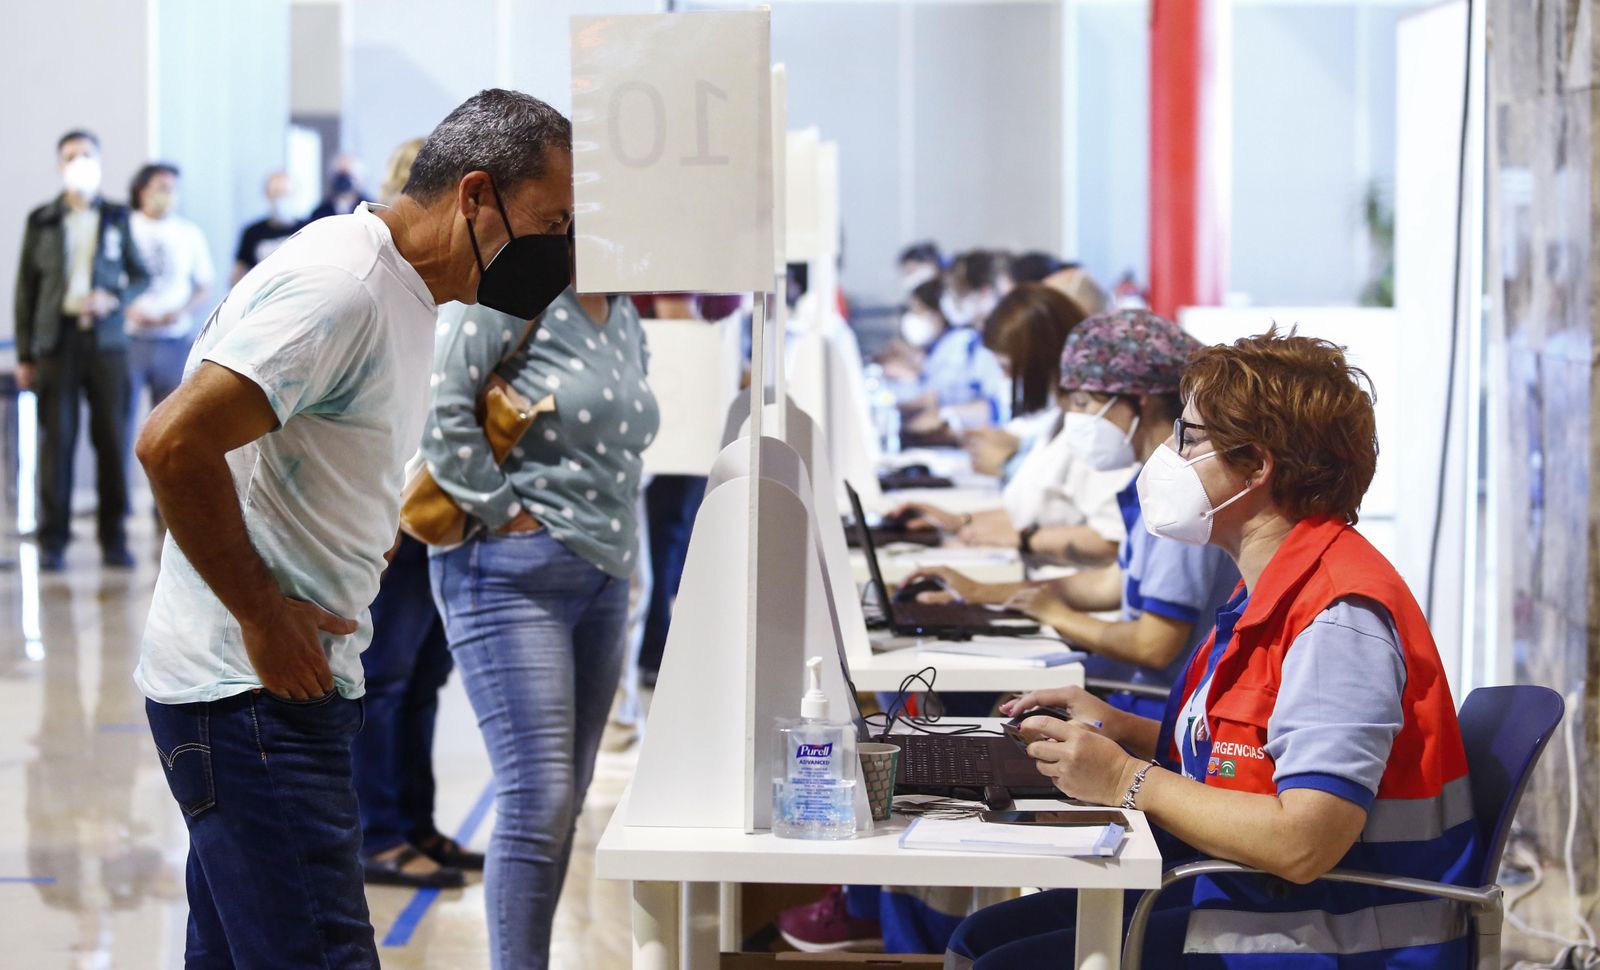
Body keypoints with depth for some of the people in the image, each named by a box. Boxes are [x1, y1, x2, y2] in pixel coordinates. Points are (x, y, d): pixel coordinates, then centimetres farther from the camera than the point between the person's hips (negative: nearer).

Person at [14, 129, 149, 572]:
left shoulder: (117, 217, 8)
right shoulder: (42, 221, 6)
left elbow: (140, 275, 11)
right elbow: (26, 288, 7)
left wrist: (114, 298, -12)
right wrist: (25, 356, 3)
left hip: (106, 340, 1)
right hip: (57, 340, -1)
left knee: (112, 438, 0)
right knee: (56, 439, -2)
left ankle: (114, 539, 8)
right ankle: (53, 542, 4)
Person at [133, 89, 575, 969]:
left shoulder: (404, 293, 16)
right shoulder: (340, 287, -17)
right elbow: (174, 443, -25)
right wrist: (263, 616, -18)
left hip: (287, 679, 10)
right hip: (253, 694, -10)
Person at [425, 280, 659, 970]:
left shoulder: (624, 319, 15)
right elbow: (441, 402, -20)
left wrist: (613, 538, 15)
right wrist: (504, 510, -16)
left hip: (601, 583, 8)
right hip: (513, 572, -8)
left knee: (562, 804, 9)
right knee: (539, 799, -13)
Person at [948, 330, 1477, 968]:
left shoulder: (1340, 615, -21)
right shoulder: (1272, 591, 13)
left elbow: (1302, 844, -28)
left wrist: (1126, 780, -18)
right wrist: (1122, 730, 7)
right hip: (1242, 899, 10)